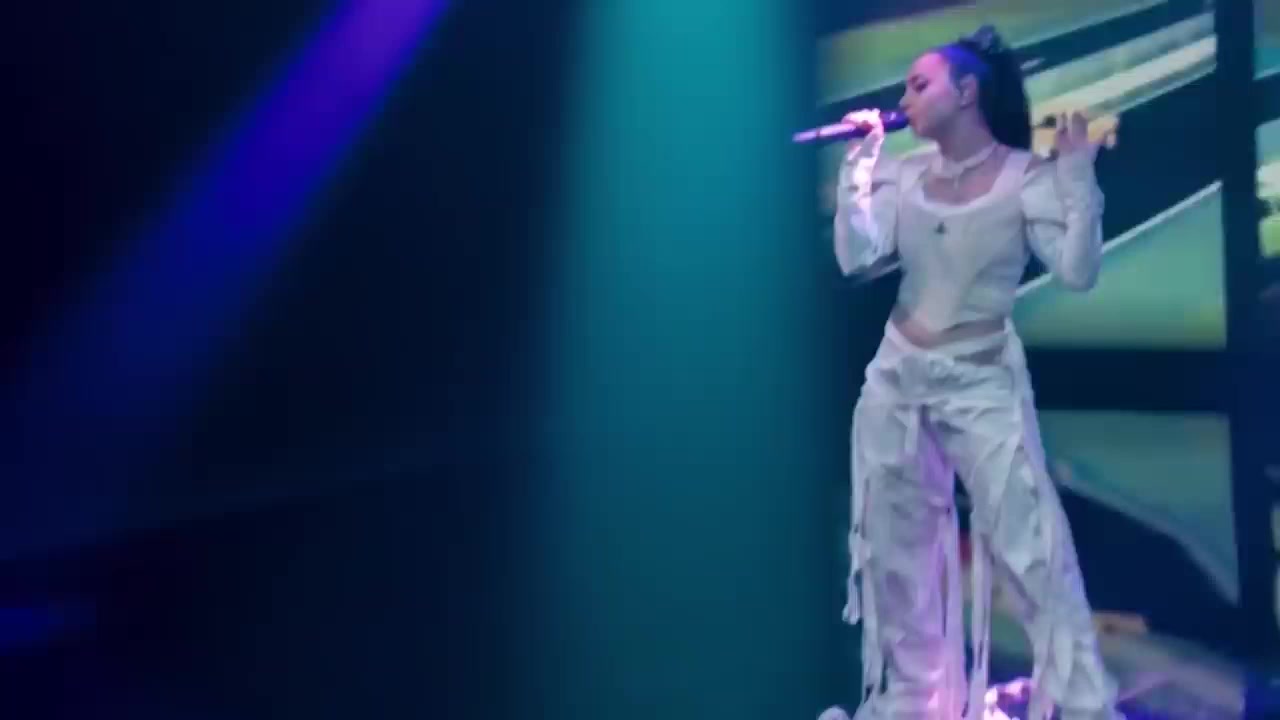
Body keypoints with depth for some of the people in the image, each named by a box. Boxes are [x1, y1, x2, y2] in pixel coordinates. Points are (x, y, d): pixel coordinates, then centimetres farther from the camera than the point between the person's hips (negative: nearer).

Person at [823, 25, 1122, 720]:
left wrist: (1078, 174, -21)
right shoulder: (903, 175, 2)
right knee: (895, 548, 12)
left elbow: (1078, 271, -17)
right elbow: (856, 258, -9)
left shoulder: (1026, 176, -9)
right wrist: (859, 165, -7)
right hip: (897, 379, 5)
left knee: (1031, 547, -8)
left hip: (982, 383, -5)